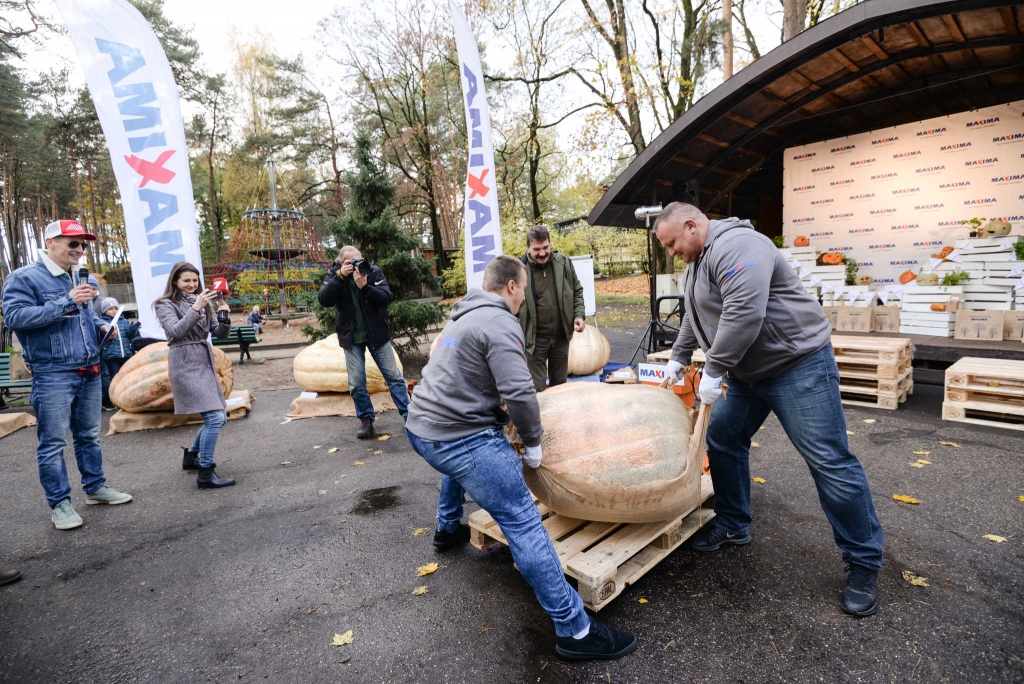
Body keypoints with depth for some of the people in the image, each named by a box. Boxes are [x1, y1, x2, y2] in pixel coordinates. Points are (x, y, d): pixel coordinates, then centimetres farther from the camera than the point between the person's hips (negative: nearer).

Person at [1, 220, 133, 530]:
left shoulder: (80, 279, 14)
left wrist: (101, 326, 4)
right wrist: (66, 302, -23)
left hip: (89, 372, 7)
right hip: (53, 375, -7)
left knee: (89, 435, 15)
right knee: (53, 441, 0)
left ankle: (95, 487, 27)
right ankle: (59, 503, 10)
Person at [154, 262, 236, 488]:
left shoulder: (203, 302, 13)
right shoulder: (165, 304, -2)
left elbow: (221, 334, 7)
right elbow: (176, 331, -19)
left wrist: (224, 317, -13)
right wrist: (195, 307, -27)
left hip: (206, 362, 7)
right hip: (185, 364, -7)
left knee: (219, 417, 11)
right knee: (214, 417, -16)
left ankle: (190, 456, 33)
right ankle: (206, 474, -8)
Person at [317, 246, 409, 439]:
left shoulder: (374, 272, -7)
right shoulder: (334, 276, -3)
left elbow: (386, 298, -17)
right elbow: (324, 301, -18)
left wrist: (365, 287, -31)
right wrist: (340, 276, -25)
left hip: (377, 334, -1)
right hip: (351, 337, 1)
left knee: (393, 376, 4)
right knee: (356, 383, 4)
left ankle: (408, 414, 13)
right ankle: (366, 420, 20)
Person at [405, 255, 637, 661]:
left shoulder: (463, 317, 17)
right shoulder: (500, 323, -13)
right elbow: (519, 393, -21)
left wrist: (499, 416, 29)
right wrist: (534, 444, -5)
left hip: (422, 428, 10)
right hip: (461, 439, -10)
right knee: (523, 525, -7)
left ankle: (448, 530, 57)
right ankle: (575, 630, 0)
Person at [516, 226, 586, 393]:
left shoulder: (564, 264, -1)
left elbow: (577, 291, 11)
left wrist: (579, 315, -3)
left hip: (560, 336, 4)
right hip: (535, 338, -4)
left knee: (559, 383, 19)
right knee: (536, 387, 3)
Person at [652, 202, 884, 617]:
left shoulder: (735, 245, -21)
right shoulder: (698, 262, 13)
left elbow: (744, 313, -33)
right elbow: (694, 318, 25)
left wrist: (713, 370, -26)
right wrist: (678, 357, 27)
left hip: (798, 364, -10)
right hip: (748, 371, 10)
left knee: (829, 462, -3)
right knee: (722, 440, 11)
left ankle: (863, 563, 13)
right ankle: (732, 526, 27)